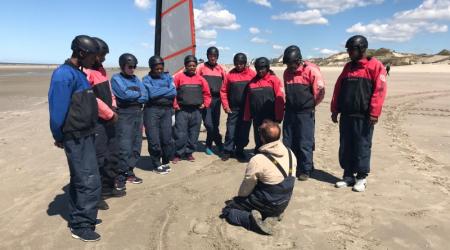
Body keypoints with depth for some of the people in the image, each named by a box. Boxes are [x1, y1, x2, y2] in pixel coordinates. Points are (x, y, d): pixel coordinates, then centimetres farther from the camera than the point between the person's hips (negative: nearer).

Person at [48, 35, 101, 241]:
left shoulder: (78, 74, 14)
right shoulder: (65, 75, -16)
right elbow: (58, 109, -18)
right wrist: (59, 137, -9)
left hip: (85, 135, 10)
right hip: (76, 138, -10)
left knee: (79, 180, 17)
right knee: (90, 182, -5)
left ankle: (77, 219, 30)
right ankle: (81, 226, 8)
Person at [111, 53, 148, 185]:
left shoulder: (136, 79, 17)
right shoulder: (116, 78, 0)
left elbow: (145, 96, 6)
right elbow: (125, 94, -16)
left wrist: (132, 96, -8)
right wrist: (137, 93, 0)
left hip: (138, 114, 6)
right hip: (124, 115, -6)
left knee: (136, 145, 8)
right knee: (125, 146, -8)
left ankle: (129, 171, 18)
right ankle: (123, 174, 2)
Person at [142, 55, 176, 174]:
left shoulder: (168, 77, 13)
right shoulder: (147, 79, 5)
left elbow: (174, 93, -2)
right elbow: (151, 93, -13)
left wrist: (158, 92, -6)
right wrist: (166, 90, -3)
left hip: (166, 110, 2)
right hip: (152, 111, -2)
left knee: (167, 138, 0)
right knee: (154, 139, -2)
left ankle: (165, 162, 20)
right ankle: (157, 164, 14)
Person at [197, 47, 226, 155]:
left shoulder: (221, 68, 10)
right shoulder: (201, 67, 1)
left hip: (217, 99, 3)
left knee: (215, 124, 7)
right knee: (209, 124, -9)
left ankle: (209, 145, 24)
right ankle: (219, 144, 9)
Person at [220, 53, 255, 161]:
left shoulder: (252, 74, -2)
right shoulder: (230, 74, 0)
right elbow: (223, 91, 2)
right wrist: (226, 106, -4)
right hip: (233, 109, 0)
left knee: (244, 131, 8)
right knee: (231, 131, 2)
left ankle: (240, 151, 23)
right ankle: (227, 151, 14)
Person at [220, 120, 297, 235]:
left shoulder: (257, 160, -27)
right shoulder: (290, 154, -8)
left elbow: (245, 189, -13)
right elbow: (290, 182, 5)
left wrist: (239, 197, 10)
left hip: (267, 204, -6)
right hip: (284, 204, 6)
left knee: (227, 210, 11)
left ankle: (253, 220, -11)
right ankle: (273, 215, 8)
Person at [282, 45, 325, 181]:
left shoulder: (311, 70, -12)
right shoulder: (287, 72, 8)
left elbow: (320, 91, -10)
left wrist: (310, 105, 3)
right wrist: (290, 104, 15)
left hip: (306, 113, -6)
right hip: (290, 112, 6)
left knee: (305, 143, 1)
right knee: (288, 142, 11)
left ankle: (305, 170, 14)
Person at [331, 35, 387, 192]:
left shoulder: (375, 66, -4)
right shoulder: (348, 67, 15)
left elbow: (379, 91, -12)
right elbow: (338, 89, 14)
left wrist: (374, 113, -18)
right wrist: (335, 110, 9)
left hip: (363, 116, -6)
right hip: (346, 115, 6)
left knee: (362, 147, 2)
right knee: (345, 147, 9)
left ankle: (361, 178, 14)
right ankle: (348, 175, 21)